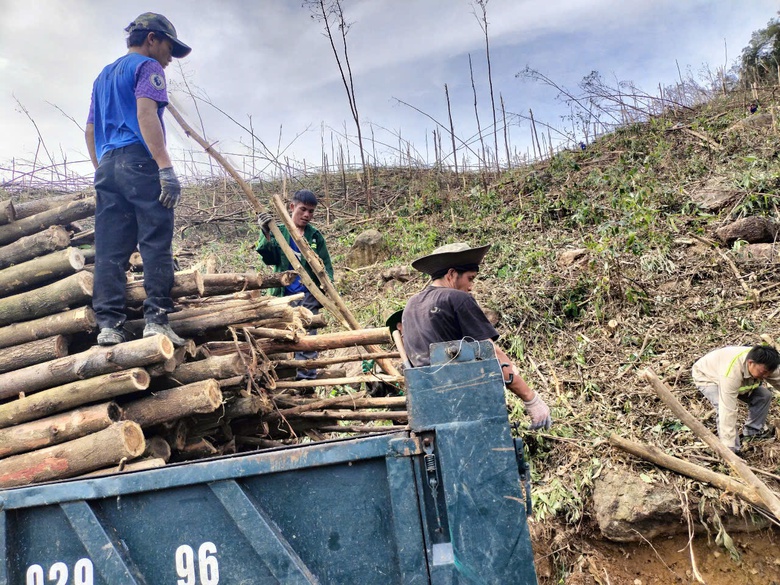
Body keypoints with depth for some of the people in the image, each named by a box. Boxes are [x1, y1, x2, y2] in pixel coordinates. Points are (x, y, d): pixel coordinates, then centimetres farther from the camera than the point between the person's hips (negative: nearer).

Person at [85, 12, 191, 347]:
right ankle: (156, 317, -17)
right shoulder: (148, 67, 4)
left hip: (106, 167, 8)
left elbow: (90, 131, 26)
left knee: (109, 250, 0)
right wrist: (166, 167, -20)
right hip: (140, 161, -7)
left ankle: (108, 324, -6)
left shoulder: (103, 76, 29)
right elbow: (146, 114, -13)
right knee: (156, 242, -10)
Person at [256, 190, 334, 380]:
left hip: (309, 296, 0)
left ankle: (307, 376, 1)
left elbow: (326, 266, 10)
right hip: (284, 296, 0)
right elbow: (271, 259, -8)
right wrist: (266, 234, -23)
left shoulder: (315, 236, 9)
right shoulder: (278, 232, 6)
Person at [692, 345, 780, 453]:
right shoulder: (731, 373, -47)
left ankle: (753, 430, 20)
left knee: (764, 395, -3)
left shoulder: (763, 365, -26)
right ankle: (732, 451, -17)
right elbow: (728, 411, -48)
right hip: (706, 377, -7)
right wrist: (729, 448, -48)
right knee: (725, 408, -31)